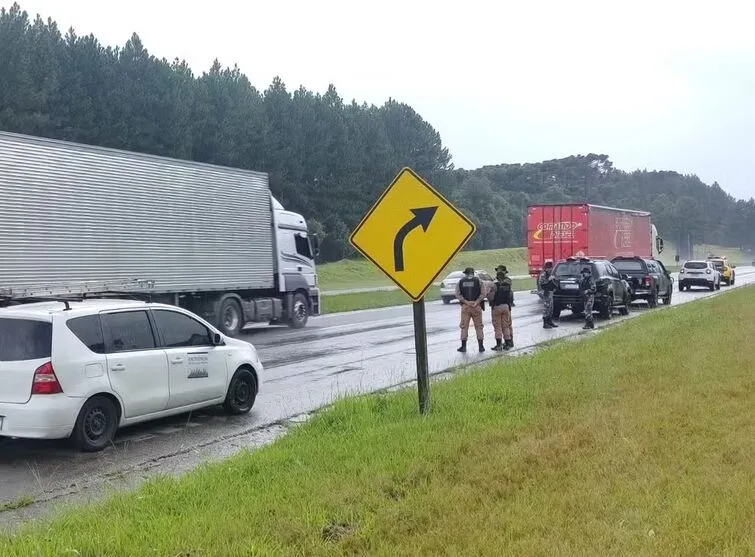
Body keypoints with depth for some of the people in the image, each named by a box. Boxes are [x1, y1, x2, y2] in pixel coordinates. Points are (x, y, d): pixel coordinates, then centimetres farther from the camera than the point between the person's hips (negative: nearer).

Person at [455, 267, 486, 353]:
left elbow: (458, 294, -3)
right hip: (476, 306, 0)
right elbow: (483, 294, -7)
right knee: (478, 326, 6)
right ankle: (481, 346, 5)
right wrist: (477, 302, -10)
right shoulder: (478, 281, 5)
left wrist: (465, 302, -8)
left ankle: (463, 346, 4)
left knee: (464, 326, 6)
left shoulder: (460, 282, 8)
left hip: (465, 306, 0)